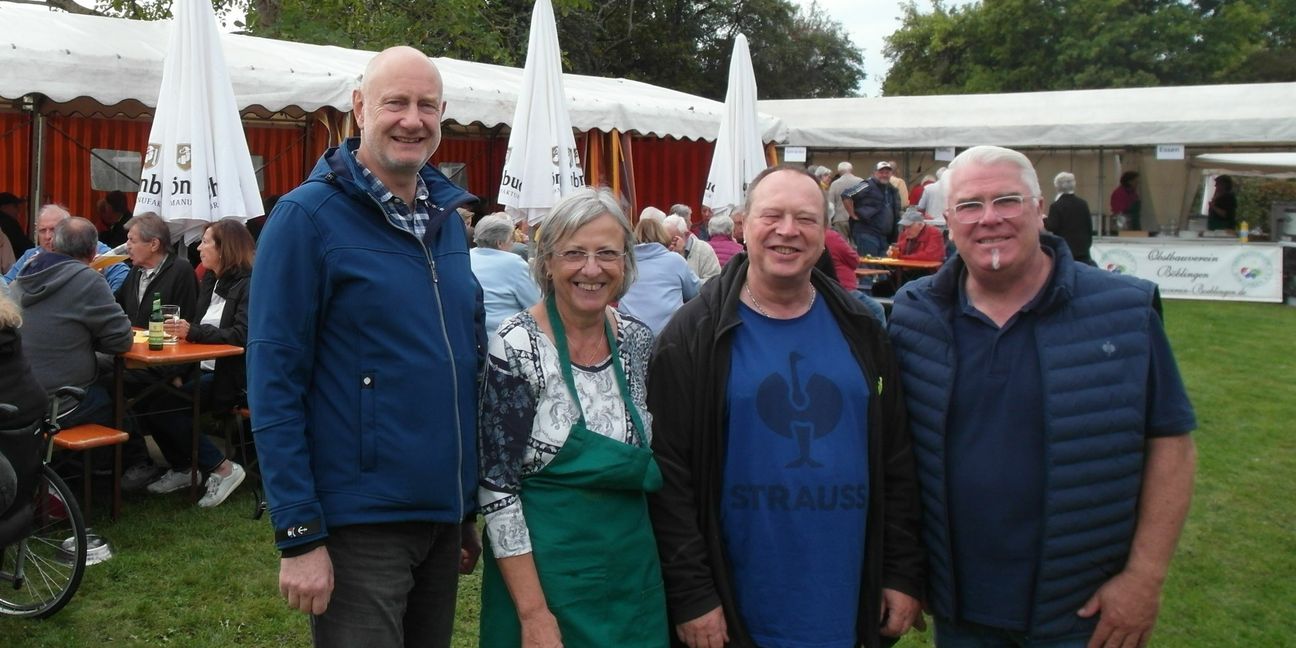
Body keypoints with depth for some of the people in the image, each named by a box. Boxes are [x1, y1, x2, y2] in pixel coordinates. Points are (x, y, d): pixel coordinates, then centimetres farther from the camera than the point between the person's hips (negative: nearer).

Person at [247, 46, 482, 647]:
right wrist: (298, 535, -16)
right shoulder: (307, 216, -10)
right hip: (358, 527, -6)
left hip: (445, 516, 7)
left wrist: (473, 508, 14)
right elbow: (273, 383, -13)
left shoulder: (447, 218, 9)